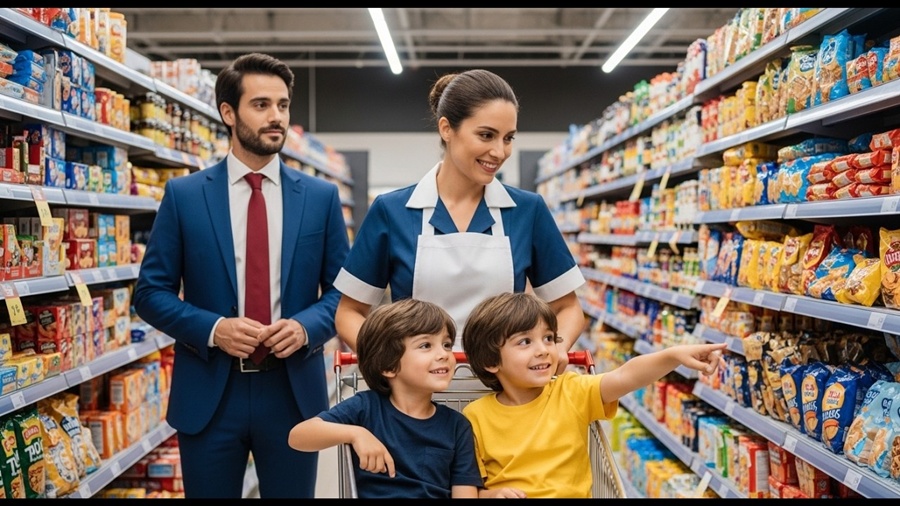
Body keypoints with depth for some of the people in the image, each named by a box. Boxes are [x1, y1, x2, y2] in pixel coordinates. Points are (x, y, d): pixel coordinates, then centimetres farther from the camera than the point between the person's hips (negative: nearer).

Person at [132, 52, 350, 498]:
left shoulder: (321, 196, 3)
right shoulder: (184, 194, 0)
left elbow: (344, 290, 5)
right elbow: (151, 291, 0)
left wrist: (306, 326, -14)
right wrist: (212, 328, -16)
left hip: (293, 390, 1)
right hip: (208, 392, -1)